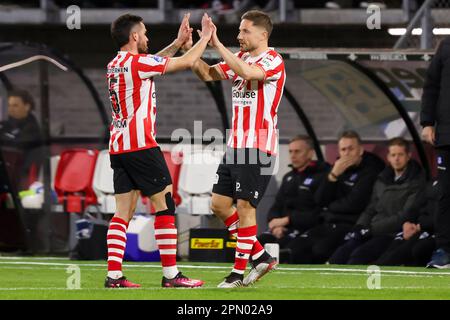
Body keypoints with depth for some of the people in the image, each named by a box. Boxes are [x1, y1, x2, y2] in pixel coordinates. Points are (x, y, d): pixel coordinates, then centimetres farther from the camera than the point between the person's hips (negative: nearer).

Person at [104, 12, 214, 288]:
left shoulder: (115, 65, 14)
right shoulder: (137, 62, -12)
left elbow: (156, 63, 31)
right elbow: (187, 62, -6)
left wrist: (178, 42, 28)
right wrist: (206, 36, 8)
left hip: (119, 147, 8)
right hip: (140, 144, -8)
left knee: (124, 210, 6)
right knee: (164, 204, -2)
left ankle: (114, 275, -1)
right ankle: (171, 274, -3)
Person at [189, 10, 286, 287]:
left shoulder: (273, 60, -11)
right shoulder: (240, 57, 14)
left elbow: (248, 72, -31)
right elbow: (207, 74, 10)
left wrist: (217, 44, -28)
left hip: (258, 147, -9)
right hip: (236, 146, 9)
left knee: (244, 206, -7)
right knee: (219, 204, 8)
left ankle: (239, 272, 1)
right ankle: (260, 256, 16)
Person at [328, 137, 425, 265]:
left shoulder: (416, 182, -2)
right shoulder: (382, 180, 20)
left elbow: (404, 217, -11)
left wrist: (372, 229, -15)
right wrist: (359, 227, 2)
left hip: (394, 234, -6)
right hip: (372, 233, 6)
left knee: (359, 254, -31)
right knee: (340, 254, -21)